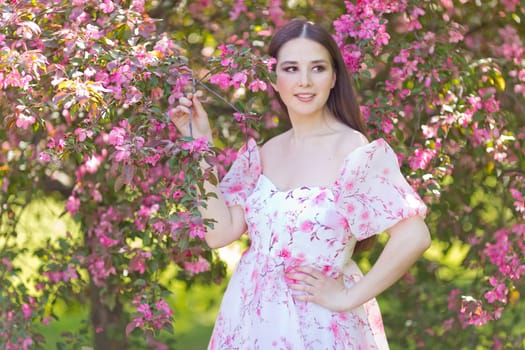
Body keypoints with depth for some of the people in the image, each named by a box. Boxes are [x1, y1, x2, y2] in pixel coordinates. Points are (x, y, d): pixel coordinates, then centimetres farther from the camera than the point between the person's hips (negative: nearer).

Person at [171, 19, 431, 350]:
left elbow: (414, 237, -22)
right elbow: (221, 232, -4)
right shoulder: (262, 151, 2)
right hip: (251, 316, 5)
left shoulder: (357, 152, -16)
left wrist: (348, 298, -16)